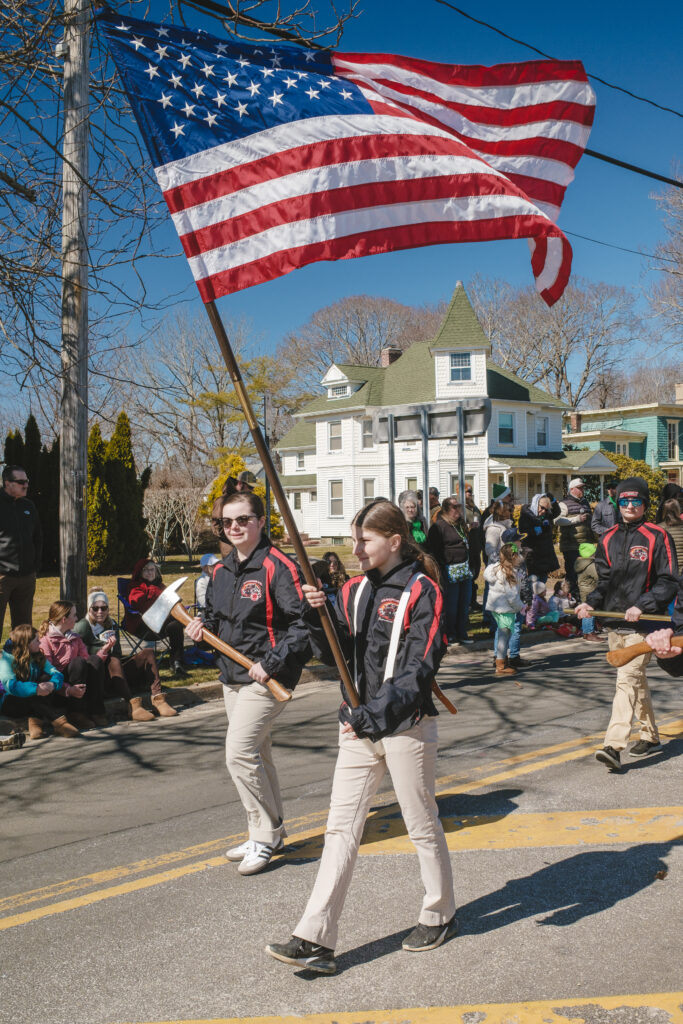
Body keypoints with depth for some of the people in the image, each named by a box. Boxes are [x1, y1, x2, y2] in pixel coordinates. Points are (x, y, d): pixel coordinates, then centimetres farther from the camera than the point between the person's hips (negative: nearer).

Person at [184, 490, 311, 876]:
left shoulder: (277, 566, -16)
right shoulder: (221, 570, 10)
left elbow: (303, 622, -19)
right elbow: (216, 613, 24)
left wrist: (271, 663, -22)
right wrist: (202, 625, 2)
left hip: (267, 678, -9)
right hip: (232, 676, 9)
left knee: (240, 753, -12)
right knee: (255, 753, 17)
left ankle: (265, 837, 5)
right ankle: (271, 834, 31)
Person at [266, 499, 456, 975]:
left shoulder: (422, 592, -12)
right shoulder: (356, 590, 8)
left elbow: (419, 669, -18)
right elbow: (338, 652, 6)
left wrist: (377, 715, -28)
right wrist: (320, 616, -12)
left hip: (407, 726, -6)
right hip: (359, 726, 6)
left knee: (423, 825, 12)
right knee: (341, 829, 5)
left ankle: (440, 916, 34)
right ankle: (316, 939, 9)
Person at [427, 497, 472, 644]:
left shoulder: (461, 524, 16)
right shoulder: (438, 526, -10)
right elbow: (433, 550, -13)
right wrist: (441, 570, -15)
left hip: (465, 569, 8)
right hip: (450, 571, -8)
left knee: (464, 604, 10)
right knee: (451, 605, -2)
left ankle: (462, 634, 20)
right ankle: (450, 635, 11)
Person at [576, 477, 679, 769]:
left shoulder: (657, 537, -5)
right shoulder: (609, 539, 11)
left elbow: (669, 582, -7)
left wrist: (641, 606, -19)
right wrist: (591, 602, -1)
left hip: (642, 623, -6)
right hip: (614, 623, 6)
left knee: (627, 680, -14)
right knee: (636, 680, 16)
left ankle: (613, 746, -18)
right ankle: (650, 736, 32)